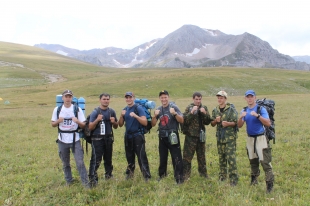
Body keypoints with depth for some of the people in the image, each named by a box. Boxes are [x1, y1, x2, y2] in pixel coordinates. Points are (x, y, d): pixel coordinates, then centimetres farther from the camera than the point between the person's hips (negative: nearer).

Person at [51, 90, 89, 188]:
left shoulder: (77, 109, -3)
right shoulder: (57, 110, 2)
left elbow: (83, 125, -2)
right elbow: (53, 124, 9)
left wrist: (77, 121, -23)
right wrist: (58, 121, -13)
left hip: (75, 140, -2)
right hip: (62, 140, 2)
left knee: (80, 162, -4)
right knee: (65, 163, 15)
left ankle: (85, 182, 5)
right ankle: (69, 180, 32)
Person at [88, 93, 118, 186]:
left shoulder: (112, 111, 6)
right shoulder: (95, 112, -7)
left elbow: (116, 126, 15)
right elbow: (90, 127, -9)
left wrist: (114, 122, -8)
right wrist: (97, 120, -24)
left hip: (109, 138, 5)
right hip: (97, 139, -4)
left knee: (108, 158, 15)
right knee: (96, 159, -8)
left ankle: (108, 175, 29)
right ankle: (92, 178, -1)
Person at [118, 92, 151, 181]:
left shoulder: (138, 108, -8)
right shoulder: (125, 110, 10)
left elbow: (145, 122, -17)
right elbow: (120, 125, 9)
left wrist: (135, 116, -30)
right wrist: (122, 115, -8)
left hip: (138, 136, -6)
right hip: (128, 136, 6)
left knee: (141, 157, -7)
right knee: (129, 157, 16)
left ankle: (147, 176, -2)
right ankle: (130, 173, 31)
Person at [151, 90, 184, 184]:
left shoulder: (174, 107, -7)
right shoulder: (158, 109, 7)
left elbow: (181, 120, -12)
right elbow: (153, 124, 7)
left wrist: (175, 114, -28)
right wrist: (155, 116, -12)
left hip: (172, 135, -5)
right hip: (162, 136, 5)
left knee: (176, 158, -5)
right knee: (162, 157, 16)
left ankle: (179, 178, 2)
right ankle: (162, 175, 31)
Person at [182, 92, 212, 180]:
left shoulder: (204, 108, 6)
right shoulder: (189, 108, -4)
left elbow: (207, 122, 4)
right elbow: (184, 121, -14)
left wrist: (205, 113, -12)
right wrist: (192, 112, -23)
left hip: (201, 135, 4)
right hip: (190, 136, -4)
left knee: (201, 155, 16)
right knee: (187, 155, -3)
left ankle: (203, 172, 29)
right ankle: (186, 174, 7)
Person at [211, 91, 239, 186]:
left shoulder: (231, 109, -7)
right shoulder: (215, 110, 9)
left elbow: (236, 122, -8)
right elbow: (212, 124, 13)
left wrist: (228, 123, -27)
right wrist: (216, 121, -9)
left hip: (230, 137, -5)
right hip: (220, 137, 5)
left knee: (231, 158, -8)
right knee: (221, 157, 13)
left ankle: (233, 178, -2)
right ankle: (222, 176, 25)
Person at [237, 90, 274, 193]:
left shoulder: (261, 109, -8)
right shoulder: (244, 110, 7)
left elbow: (268, 123, -18)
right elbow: (239, 126, 0)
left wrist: (257, 116, -29)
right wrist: (241, 117, -20)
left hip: (260, 138, -5)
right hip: (250, 139, 5)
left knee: (265, 161, -10)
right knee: (253, 161, 16)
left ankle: (270, 184, -4)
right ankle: (254, 180, 30)